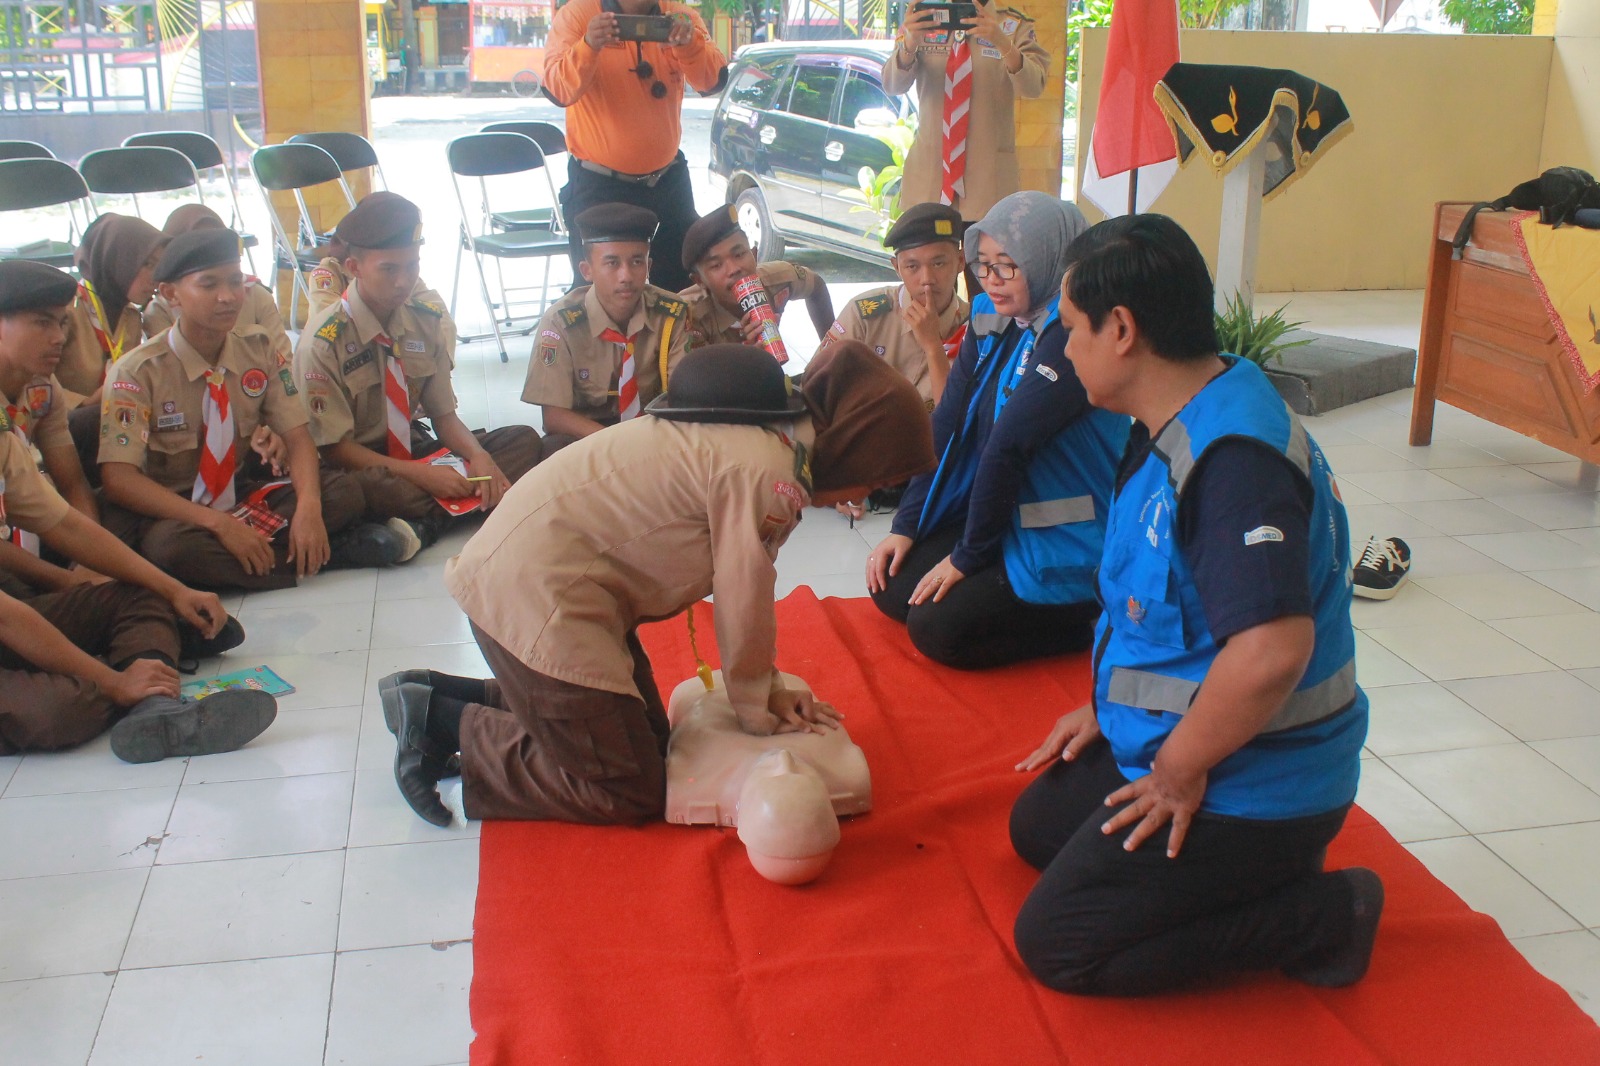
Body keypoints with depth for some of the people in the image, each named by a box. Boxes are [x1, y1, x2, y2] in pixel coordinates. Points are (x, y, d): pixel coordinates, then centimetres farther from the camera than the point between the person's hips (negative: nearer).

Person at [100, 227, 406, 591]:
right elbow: (119, 479, -21)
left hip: (245, 496, 3)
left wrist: (308, 506, -28)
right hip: (170, 515, -3)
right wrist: (219, 523, -31)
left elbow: (298, 438, -6)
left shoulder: (259, 353, -1)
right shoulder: (138, 372, -14)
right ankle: (320, 554, -25)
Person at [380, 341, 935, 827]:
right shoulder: (768, 474, -22)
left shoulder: (766, 430, 9)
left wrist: (765, 689, 14)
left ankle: (443, 695, 20)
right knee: (629, 792, -3)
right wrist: (758, 708, 4)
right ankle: (444, 724, 3)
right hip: (537, 591, -10)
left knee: (647, 736, 17)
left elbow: (738, 581, 14)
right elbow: (743, 601, -13)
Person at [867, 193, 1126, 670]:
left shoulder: (1074, 332, -23)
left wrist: (968, 555, -19)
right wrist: (906, 524, -2)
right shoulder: (990, 318, 3)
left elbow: (1008, 447, -25)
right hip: (1003, 519, 9)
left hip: (1066, 542, -8)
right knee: (891, 587, 2)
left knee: (937, 628, -17)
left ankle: (1092, 621, -1)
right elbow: (946, 424, 2)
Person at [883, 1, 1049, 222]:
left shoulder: (1014, 26, 3)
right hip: (927, 170, 1)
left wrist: (1002, 42, -33)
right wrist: (910, 43, -28)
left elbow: (1033, 87, -14)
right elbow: (893, 85, -6)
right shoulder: (924, 22, 7)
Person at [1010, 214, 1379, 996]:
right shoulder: (1178, 431, 4)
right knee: (1037, 827, 23)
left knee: (1054, 946, -7)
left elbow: (1272, 649, -38)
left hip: (1248, 787, -10)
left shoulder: (1231, 456, -30)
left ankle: (1321, 917, 0)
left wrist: (1179, 771, -24)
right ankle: (1269, 878, 15)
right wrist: (1109, 708, 15)